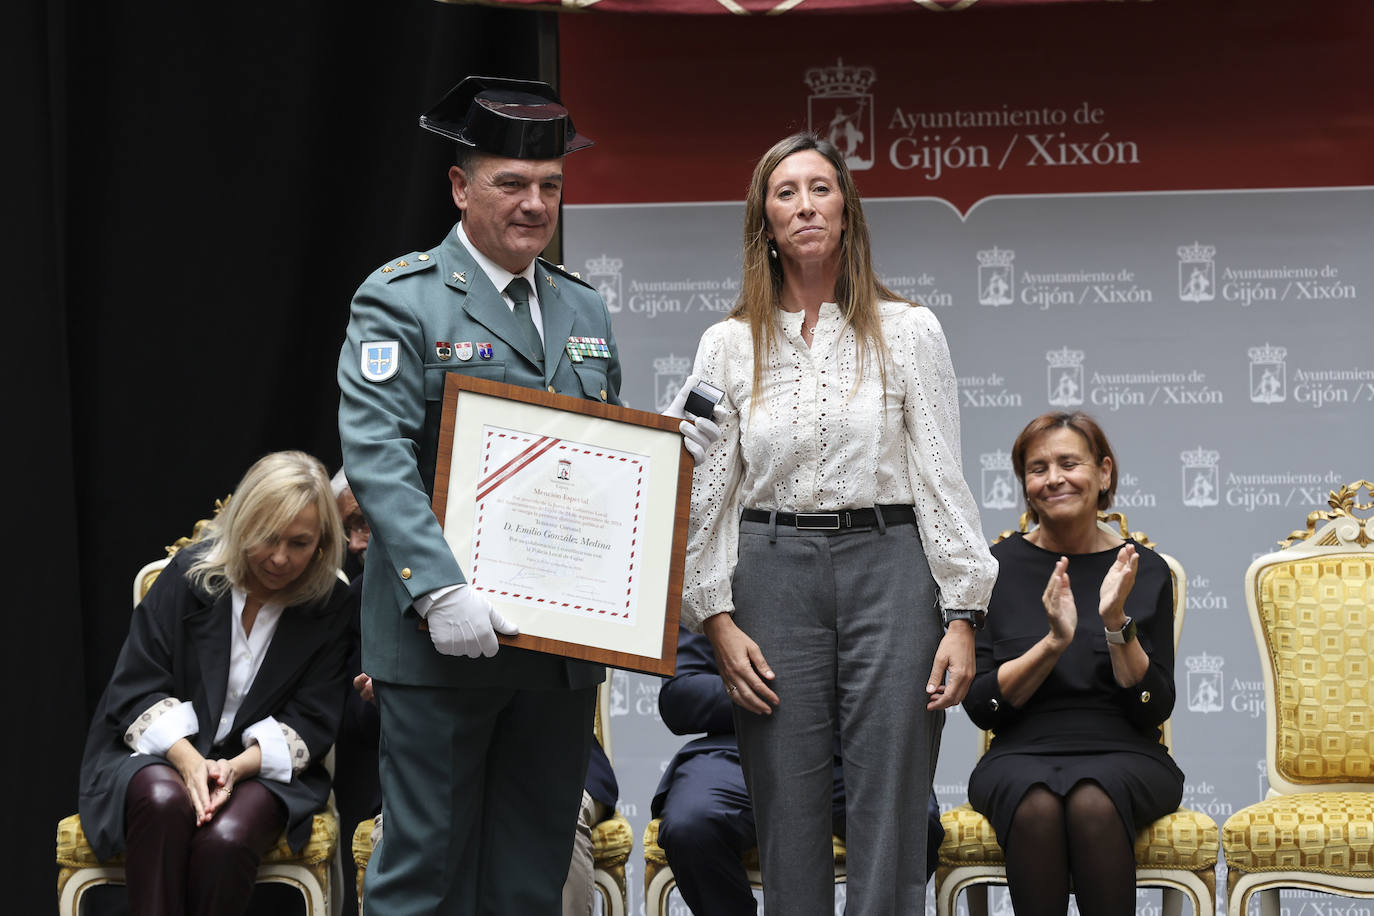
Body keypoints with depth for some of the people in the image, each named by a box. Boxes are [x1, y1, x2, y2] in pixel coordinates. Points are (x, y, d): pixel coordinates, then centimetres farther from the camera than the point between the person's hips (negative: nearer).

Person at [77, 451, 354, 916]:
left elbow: (310, 722, -2)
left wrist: (237, 767, -21)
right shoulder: (191, 573, -2)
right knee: (164, 801, -37)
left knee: (226, 837, -35)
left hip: (262, 767, 0)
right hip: (157, 753, 0)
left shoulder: (332, 607, 0)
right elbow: (135, 689, -4)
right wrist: (188, 760, -22)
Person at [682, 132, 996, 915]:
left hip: (887, 564, -1)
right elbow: (708, 494, 9)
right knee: (790, 826, 2)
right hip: (774, 573, 1)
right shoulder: (729, 345, 8)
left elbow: (942, 478, 3)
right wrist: (719, 621, -1)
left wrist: (963, 618, -4)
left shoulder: (907, 331, 5)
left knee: (890, 821, -4)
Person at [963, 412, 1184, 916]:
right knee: (1038, 803, -35)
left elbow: (1155, 709, 1)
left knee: (1092, 801, -35)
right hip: (1022, 755, 0)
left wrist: (1118, 624, -13)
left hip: (1123, 756, 0)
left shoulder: (1145, 571, 6)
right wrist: (1054, 642, -15)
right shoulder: (997, 567, 5)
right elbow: (980, 705, -1)